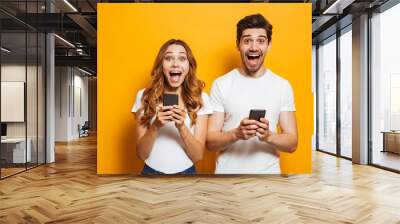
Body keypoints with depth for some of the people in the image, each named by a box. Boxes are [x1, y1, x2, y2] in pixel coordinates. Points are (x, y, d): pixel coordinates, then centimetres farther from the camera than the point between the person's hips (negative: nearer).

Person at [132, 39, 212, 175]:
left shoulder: (200, 98, -7)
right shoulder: (144, 96, -7)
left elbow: (198, 156, -9)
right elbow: (141, 154, -7)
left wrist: (181, 126, -25)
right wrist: (155, 126, -24)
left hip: (186, 172, 0)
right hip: (151, 171, 0)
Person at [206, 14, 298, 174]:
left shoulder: (283, 86, -3)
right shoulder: (221, 84, -6)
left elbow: (292, 143, -3)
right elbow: (210, 142, -7)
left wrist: (268, 136, -22)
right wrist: (236, 134, -25)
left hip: (268, 171, 1)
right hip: (227, 171, -1)